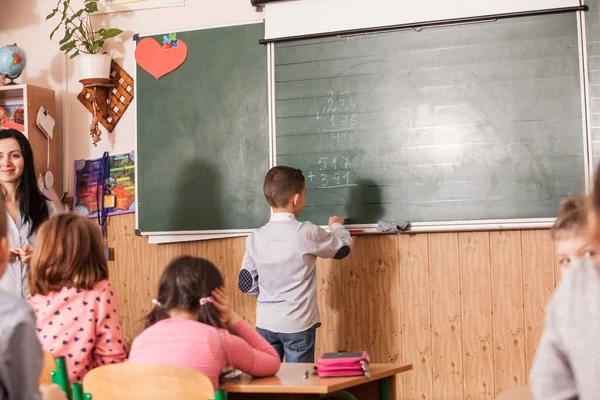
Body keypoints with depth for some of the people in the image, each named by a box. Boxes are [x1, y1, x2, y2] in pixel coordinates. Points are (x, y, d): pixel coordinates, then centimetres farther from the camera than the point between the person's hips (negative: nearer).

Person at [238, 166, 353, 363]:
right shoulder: (307, 233, -11)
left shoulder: (255, 238, 0)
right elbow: (343, 247, 6)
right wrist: (337, 226, 26)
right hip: (298, 324, -4)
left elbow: (246, 283, 5)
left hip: (265, 324, 4)